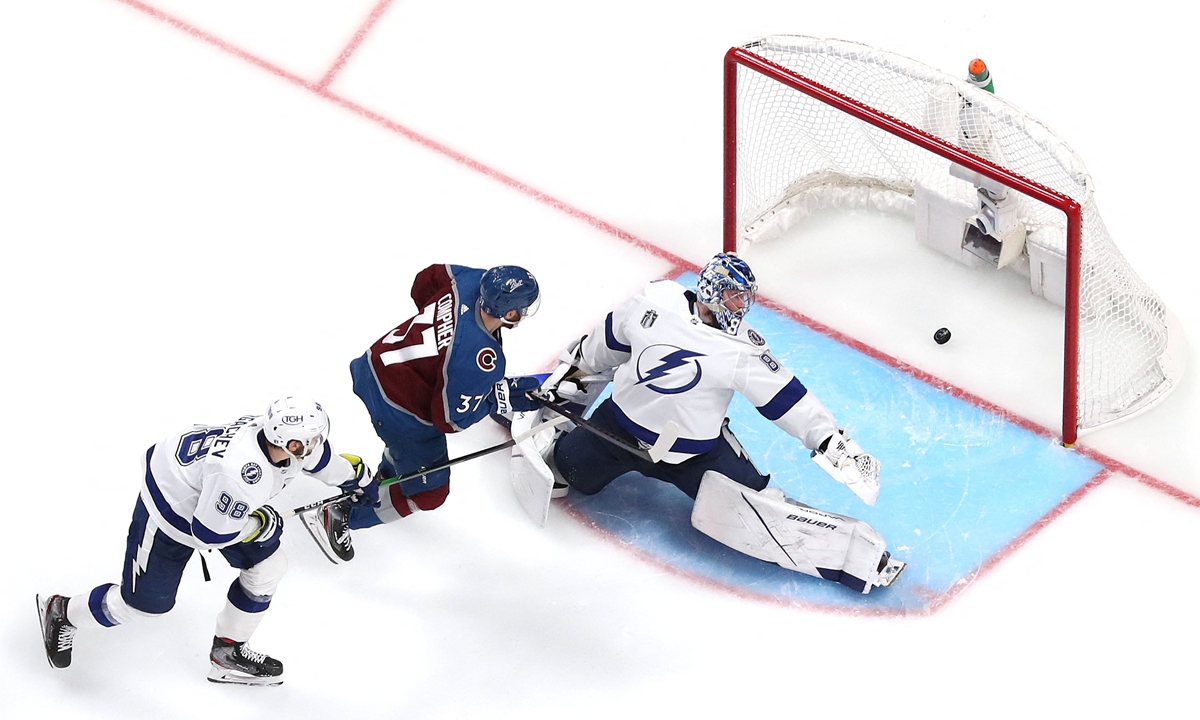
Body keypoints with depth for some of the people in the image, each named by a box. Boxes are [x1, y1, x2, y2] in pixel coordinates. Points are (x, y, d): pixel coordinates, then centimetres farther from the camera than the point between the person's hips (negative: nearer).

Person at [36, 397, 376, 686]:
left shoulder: (282, 432, -18)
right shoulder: (240, 473, -44)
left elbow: (320, 457, 8)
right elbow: (208, 533, -31)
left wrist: (359, 480, 23)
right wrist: (260, 525, -17)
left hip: (209, 493, 8)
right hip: (169, 505, -8)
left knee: (266, 566, 7)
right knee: (145, 600, 2)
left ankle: (227, 654, 26)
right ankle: (62, 613, 28)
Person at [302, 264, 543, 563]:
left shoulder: (470, 280, -17)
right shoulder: (481, 361, -36)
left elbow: (425, 282, 6)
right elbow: (450, 419, -24)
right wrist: (503, 396, -16)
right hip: (399, 412, -8)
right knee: (428, 492, 11)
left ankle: (385, 476, 64)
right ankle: (338, 518, 19)